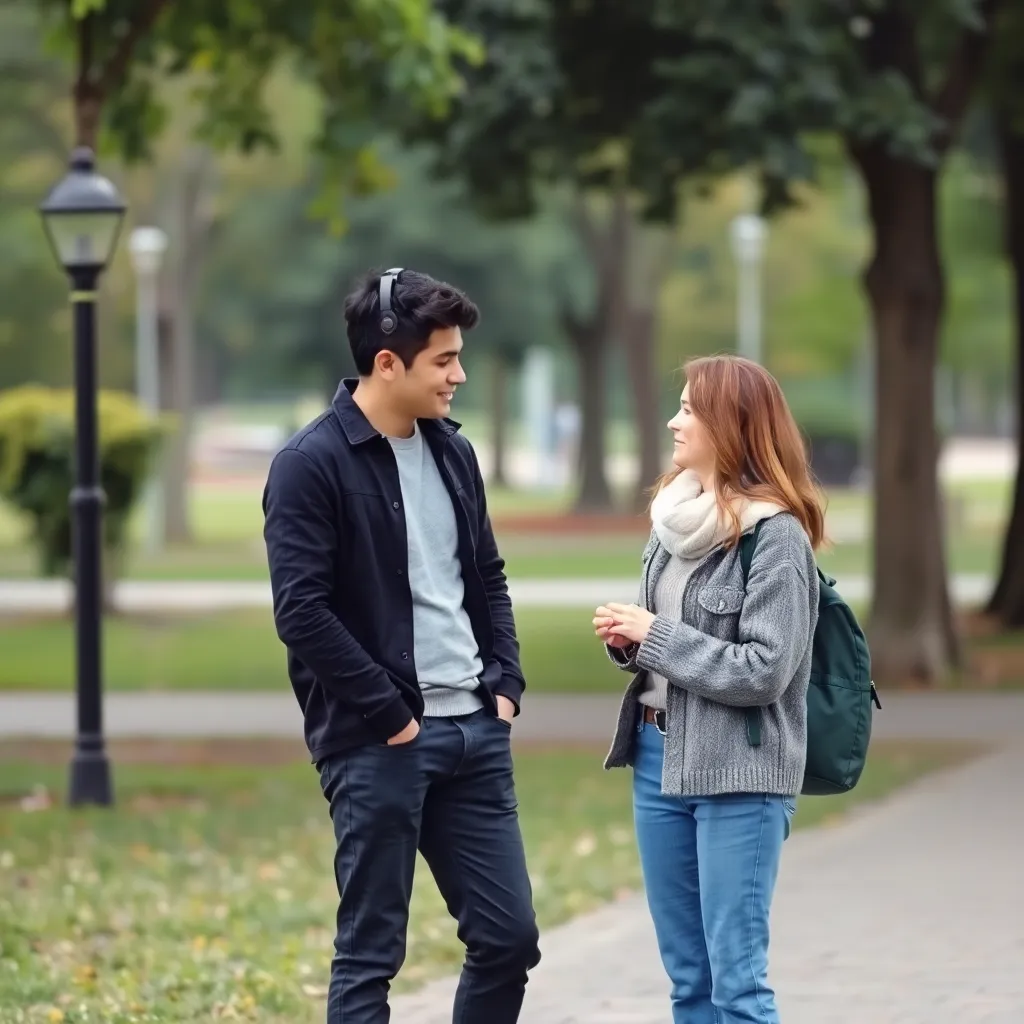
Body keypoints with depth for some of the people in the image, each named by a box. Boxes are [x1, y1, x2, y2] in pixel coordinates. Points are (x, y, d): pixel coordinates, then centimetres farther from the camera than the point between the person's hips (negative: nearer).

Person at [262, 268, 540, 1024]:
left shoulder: (452, 452, 11)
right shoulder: (312, 465, -11)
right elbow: (302, 612, -17)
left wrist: (506, 684, 7)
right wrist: (390, 715, -16)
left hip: (474, 733, 7)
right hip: (377, 744, -7)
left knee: (509, 937, 7)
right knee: (370, 955, -1)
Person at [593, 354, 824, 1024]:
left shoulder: (776, 535, -14)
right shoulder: (678, 516, 11)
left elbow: (763, 671, -19)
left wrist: (655, 635, -14)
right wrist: (628, 640, 0)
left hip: (740, 774, -8)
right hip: (659, 757, 8)